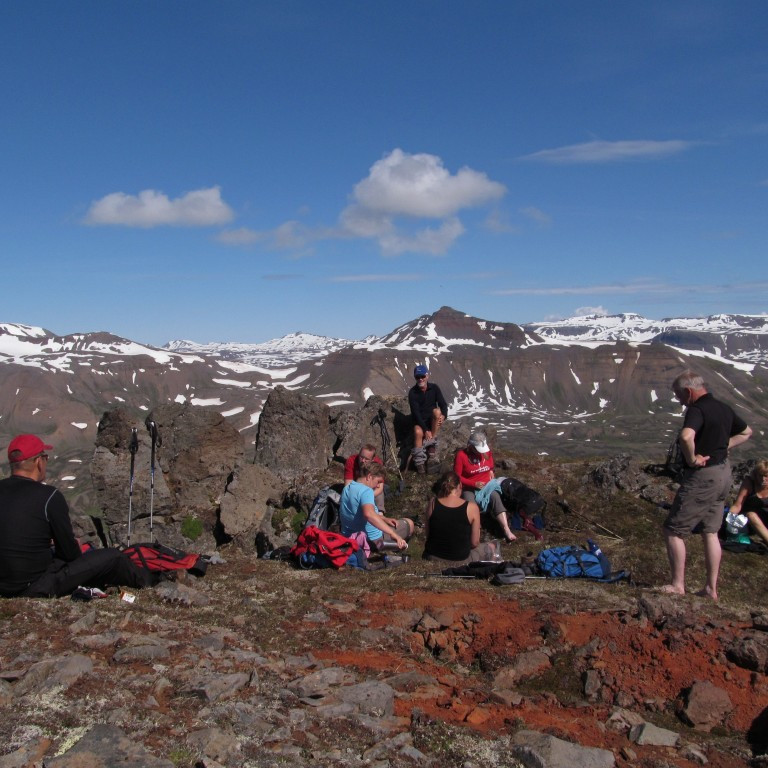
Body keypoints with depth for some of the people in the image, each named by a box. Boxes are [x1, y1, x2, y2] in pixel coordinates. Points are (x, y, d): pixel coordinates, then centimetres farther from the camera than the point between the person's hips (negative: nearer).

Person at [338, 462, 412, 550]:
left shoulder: (347, 488, 3)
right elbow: (369, 514, -46)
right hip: (372, 540, -9)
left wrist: (384, 519, 11)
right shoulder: (366, 491, -26)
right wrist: (395, 535, -49)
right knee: (409, 523, 11)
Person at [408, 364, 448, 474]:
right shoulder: (412, 392, -13)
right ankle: (419, 461, -24)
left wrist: (443, 415, -32)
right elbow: (416, 412, -18)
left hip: (432, 420, 2)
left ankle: (431, 443, -20)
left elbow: (443, 404, -8)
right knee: (418, 432, -35)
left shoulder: (434, 388, -5)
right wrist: (426, 429, -25)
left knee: (437, 411, -31)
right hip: (419, 420, -2)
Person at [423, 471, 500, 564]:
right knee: (491, 547, 25)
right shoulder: (471, 507, -15)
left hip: (432, 558, 3)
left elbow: (427, 534, -2)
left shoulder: (432, 503, -9)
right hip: (460, 561, -3)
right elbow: (475, 542, -7)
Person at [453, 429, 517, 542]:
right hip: (469, 487, -2)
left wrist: (491, 472, 1)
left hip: (487, 485, 2)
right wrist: (474, 484, -19)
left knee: (496, 498, -29)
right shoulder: (461, 455, -15)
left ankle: (507, 530, -40)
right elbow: (457, 477, -11)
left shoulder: (487, 452, 0)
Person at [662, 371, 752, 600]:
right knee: (710, 532, 15)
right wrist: (721, 447, 15)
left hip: (702, 476, -9)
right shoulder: (724, 409, 9)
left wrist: (691, 459, -23)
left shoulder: (697, 410, -19)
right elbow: (746, 432, 26)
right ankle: (711, 588, 20)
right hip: (723, 472, 9)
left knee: (673, 530, 2)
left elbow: (686, 437, -40)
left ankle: (677, 585, 6)